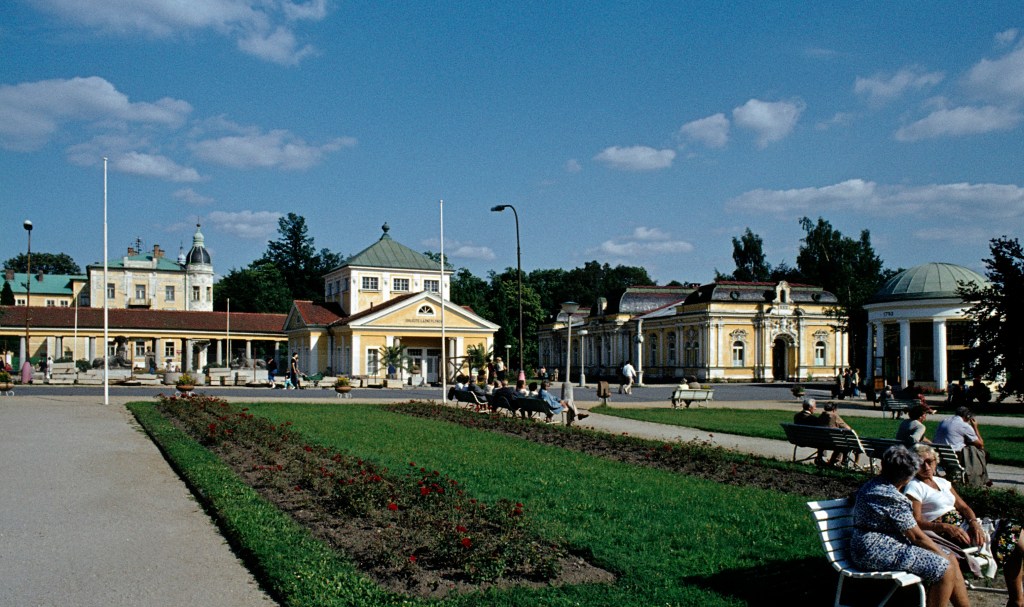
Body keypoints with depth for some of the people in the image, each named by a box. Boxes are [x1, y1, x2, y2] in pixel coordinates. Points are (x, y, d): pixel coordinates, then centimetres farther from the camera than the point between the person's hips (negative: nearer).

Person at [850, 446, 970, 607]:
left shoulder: (871, 486, 10)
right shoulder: (893, 498, -20)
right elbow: (916, 536, -15)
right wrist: (943, 555, -1)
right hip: (877, 553, -11)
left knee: (951, 560, 9)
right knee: (944, 568, -14)